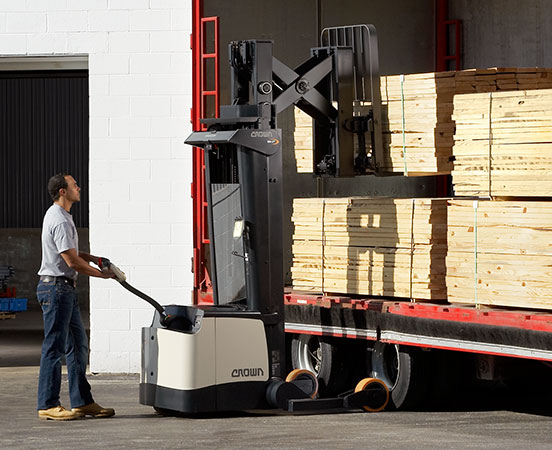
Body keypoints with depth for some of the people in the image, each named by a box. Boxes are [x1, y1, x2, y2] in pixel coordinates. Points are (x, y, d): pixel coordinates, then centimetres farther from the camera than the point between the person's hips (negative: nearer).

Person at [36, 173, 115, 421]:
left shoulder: (55, 215, 16)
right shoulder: (60, 221, -17)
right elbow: (72, 261, -19)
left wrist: (93, 258, 14)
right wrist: (102, 274, -6)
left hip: (65, 289, 11)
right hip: (56, 287, -11)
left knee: (77, 345, 12)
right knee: (54, 347, -7)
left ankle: (82, 402, 16)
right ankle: (48, 405, -4)